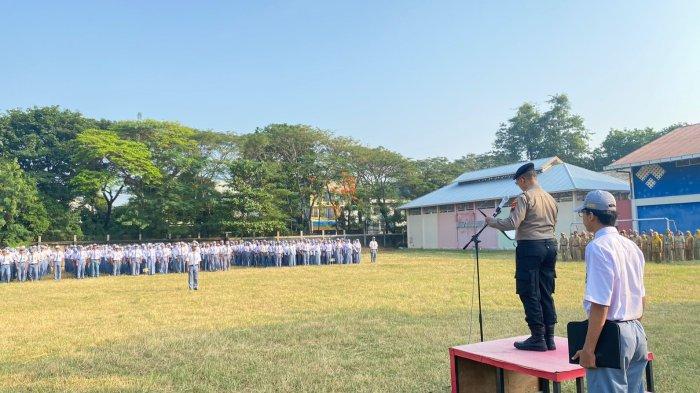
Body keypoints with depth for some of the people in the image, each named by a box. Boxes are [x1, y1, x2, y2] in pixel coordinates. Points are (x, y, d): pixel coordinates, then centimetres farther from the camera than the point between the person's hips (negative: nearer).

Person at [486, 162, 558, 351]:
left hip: (530, 246, -8)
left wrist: (491, 221, 0)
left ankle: (538, 338, 1)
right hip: (550, 246, 8)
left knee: (530, 294, -1)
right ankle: (549, 337, 15)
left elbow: (512, 224, -17)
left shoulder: (525, 197, -10)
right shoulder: (550, 199, 13)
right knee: (546, 293, 11)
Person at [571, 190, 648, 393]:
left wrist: (588, 349, -17)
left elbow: (600, 305, -21)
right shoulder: (632, 246, 10)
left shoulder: (597, 247, -17)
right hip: (637, 333, 9)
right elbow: (641, 297, 17)